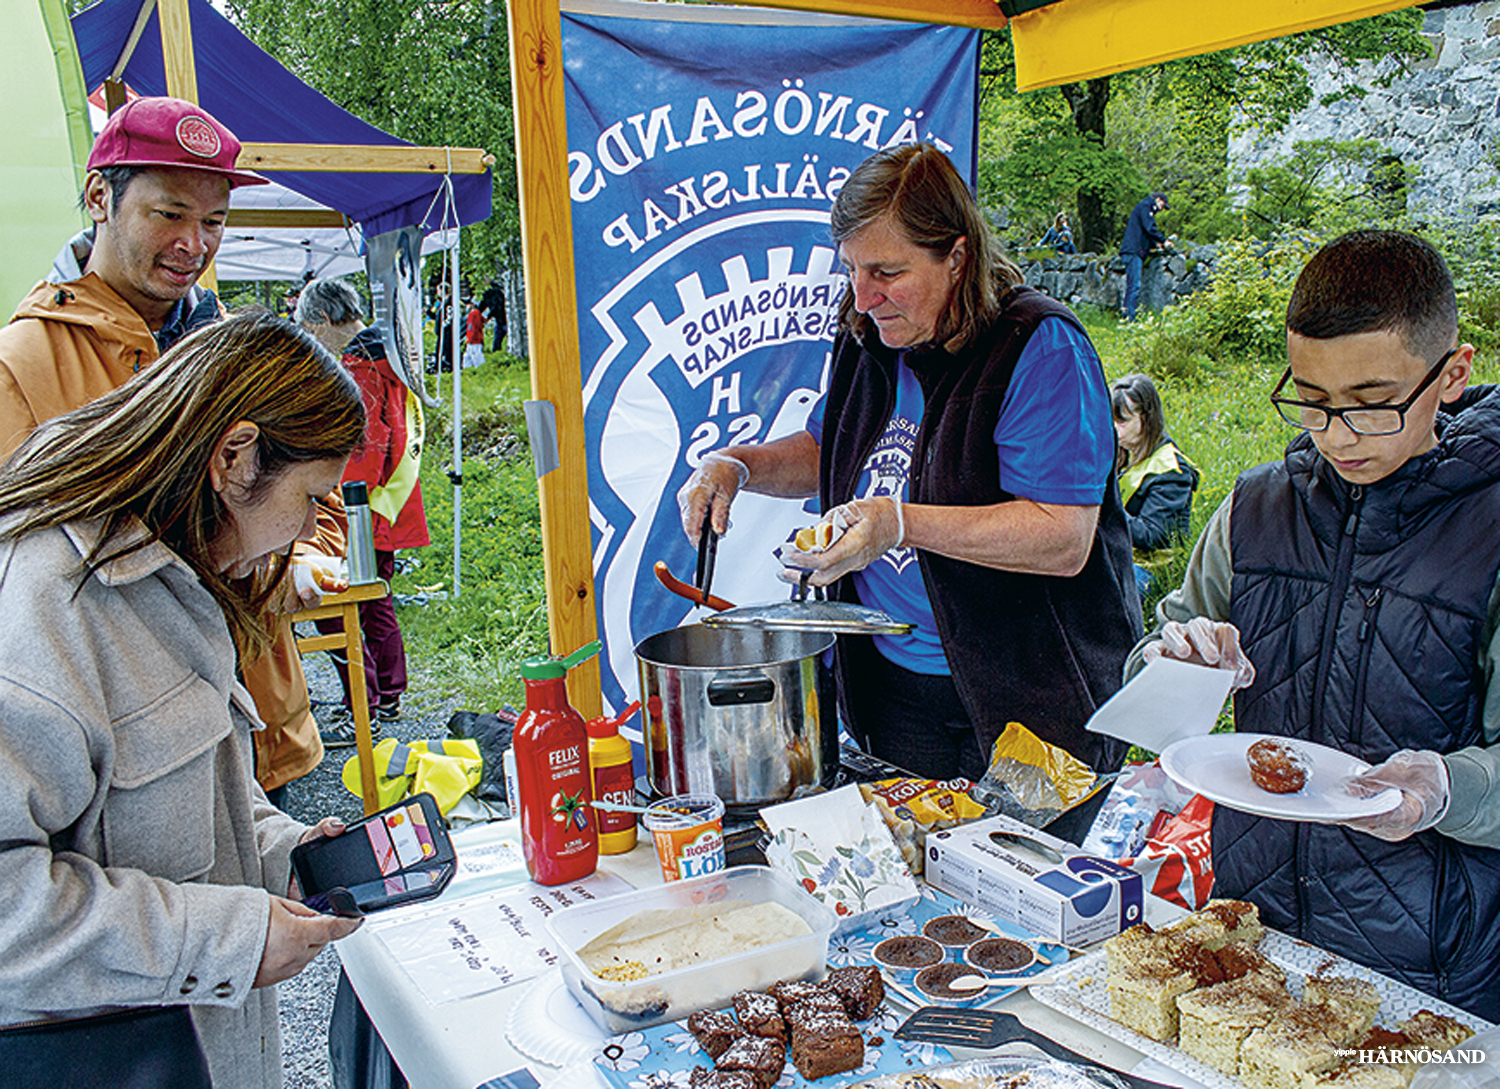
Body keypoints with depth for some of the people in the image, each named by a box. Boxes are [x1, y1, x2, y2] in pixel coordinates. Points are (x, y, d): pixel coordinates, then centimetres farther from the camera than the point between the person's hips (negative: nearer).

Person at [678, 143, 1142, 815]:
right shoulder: (870, 340, 3)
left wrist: (901, 522, -32)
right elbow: (825, 450, 21)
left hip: (1029, 697, -6)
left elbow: (1065, 540, -26)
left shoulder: (1040, 348, -19)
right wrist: (737, 465, 1)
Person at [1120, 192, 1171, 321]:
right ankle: (1130, 317, -20)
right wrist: (1164, 241, -6)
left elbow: (1145, 234, 30)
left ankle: (1127, 317, 5)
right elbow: (1150, 228, -13)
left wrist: (1157, 243, 18)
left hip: (1136, 252, 10)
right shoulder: (1145, 206, -2)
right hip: (1133, 251, -10)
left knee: (1132, 286, 7)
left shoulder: (1146, 208, 29)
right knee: (1134, 286, -15)